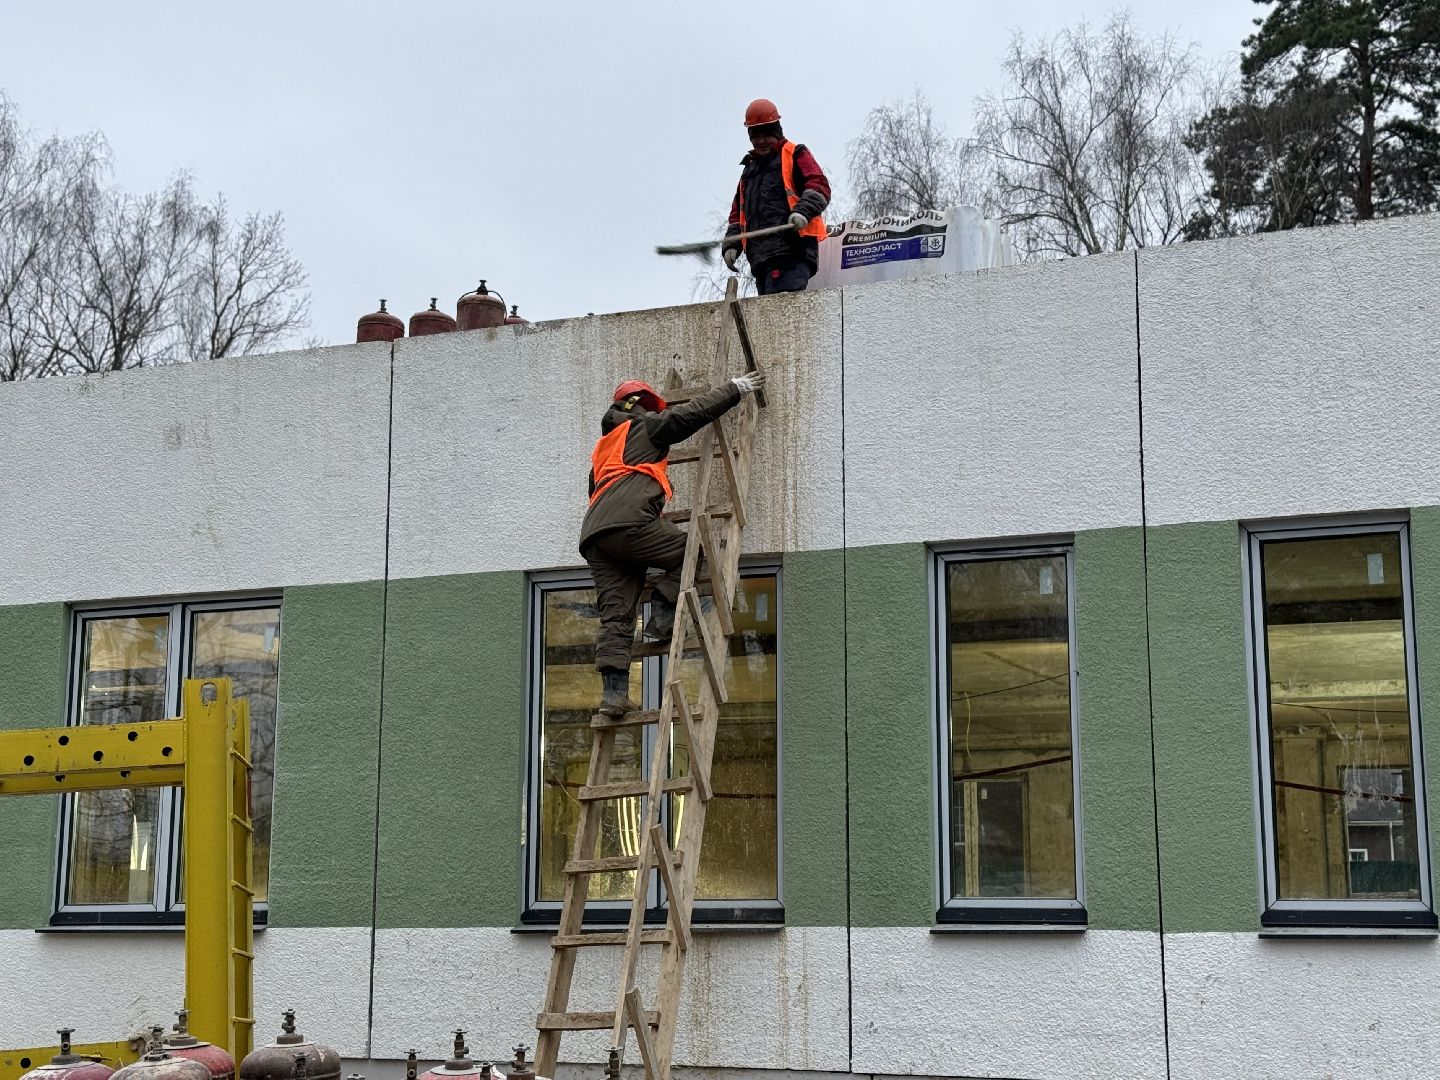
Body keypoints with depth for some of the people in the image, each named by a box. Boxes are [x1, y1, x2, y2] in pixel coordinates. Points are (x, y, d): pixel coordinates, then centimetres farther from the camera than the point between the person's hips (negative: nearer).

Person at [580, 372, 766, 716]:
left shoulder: (602, 446, 37)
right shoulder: (645, 426, 16)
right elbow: (696, 411, 11)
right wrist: (737, 388, 21)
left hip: (593, 535, 7)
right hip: (628, 522, -7)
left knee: (615, 616, 0)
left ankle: (614, 692, -11)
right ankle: (661, 620, -4)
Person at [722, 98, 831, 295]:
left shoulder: (794, 155, 11)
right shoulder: (749, 168, 31)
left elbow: (819, 186, -4)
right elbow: (737, 214, 31)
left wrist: (803, 211, -22)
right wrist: (731, 245, 16)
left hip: (791, 250, -7)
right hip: (760, 257, 7)